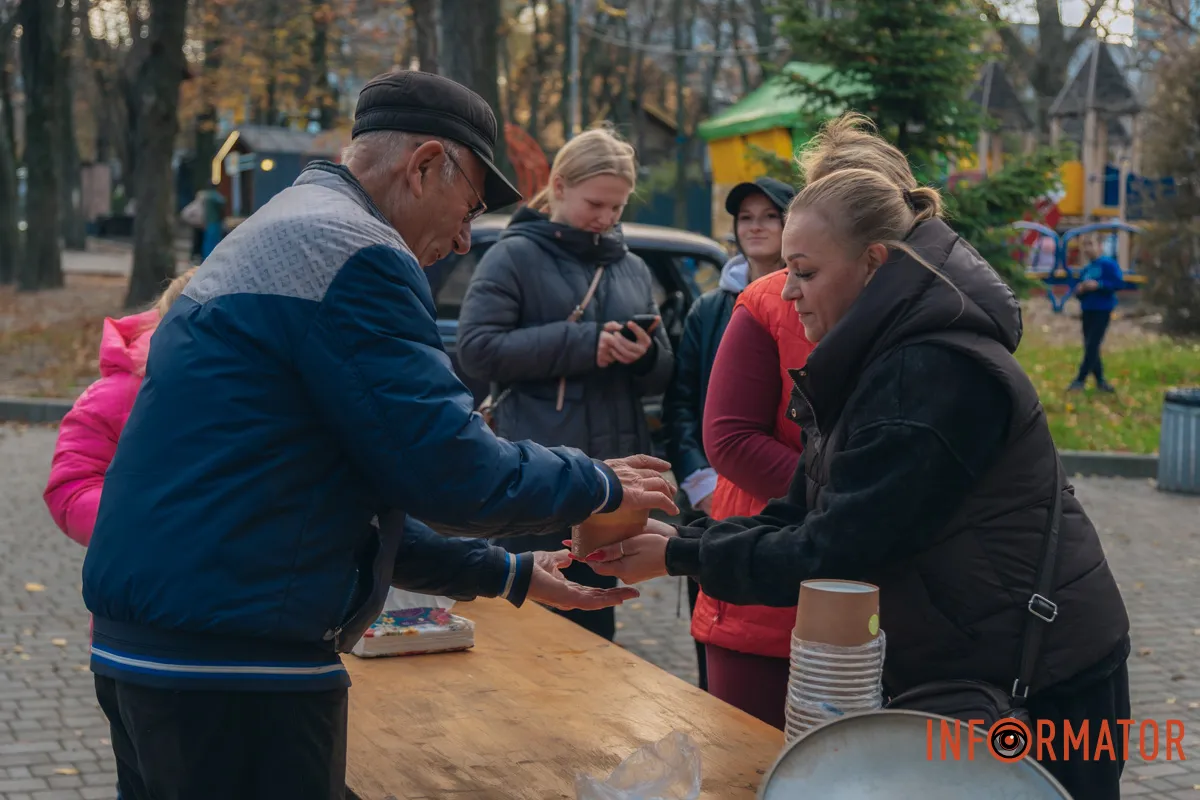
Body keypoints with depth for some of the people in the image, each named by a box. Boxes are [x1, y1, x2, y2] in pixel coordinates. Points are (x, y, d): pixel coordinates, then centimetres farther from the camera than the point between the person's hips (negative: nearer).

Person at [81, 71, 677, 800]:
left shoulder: (278, 237, 18)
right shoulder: (352, 250, -14)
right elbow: (449, 473, -17)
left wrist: (510, 575, 24)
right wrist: (601, 485, 0)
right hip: (235, 666, -10)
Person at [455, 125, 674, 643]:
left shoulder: (632, 269, 15)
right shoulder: (514, 255, -1)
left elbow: (662, 376, 18)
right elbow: (476, 349, -12)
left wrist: (646, 355, -7)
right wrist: (581, 343, -16)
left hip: (615, 474, 5)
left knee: (596, 624, 12)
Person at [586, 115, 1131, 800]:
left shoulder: (935, 374, -25)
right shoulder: (878, 361, 6)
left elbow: (833, 554, -24)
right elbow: (804, 520, 5)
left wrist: (680, 559, -17)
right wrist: (681, 537, -8)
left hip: (1036, 686, -9)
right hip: (954, 668, 9)